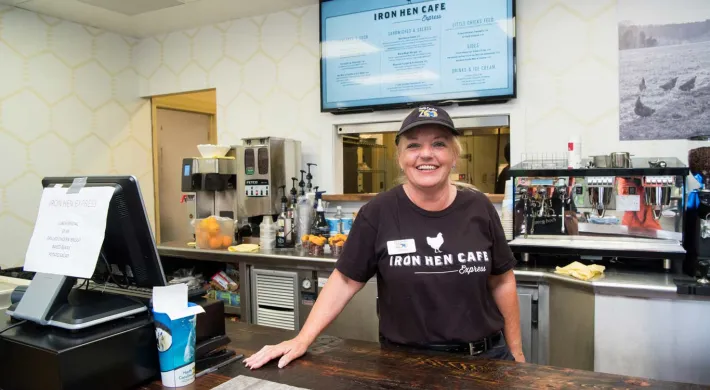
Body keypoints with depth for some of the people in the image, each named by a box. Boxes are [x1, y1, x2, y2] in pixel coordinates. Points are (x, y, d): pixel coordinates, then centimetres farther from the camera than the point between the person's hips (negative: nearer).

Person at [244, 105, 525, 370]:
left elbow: (502, 282, 4)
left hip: (486, 355, 3)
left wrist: (516, 352, 7)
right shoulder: (379, 213, -12)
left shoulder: (479, 208, -5)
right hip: (406, 361, -2)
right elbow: (345, 281, -7)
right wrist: (302, 340, -14)